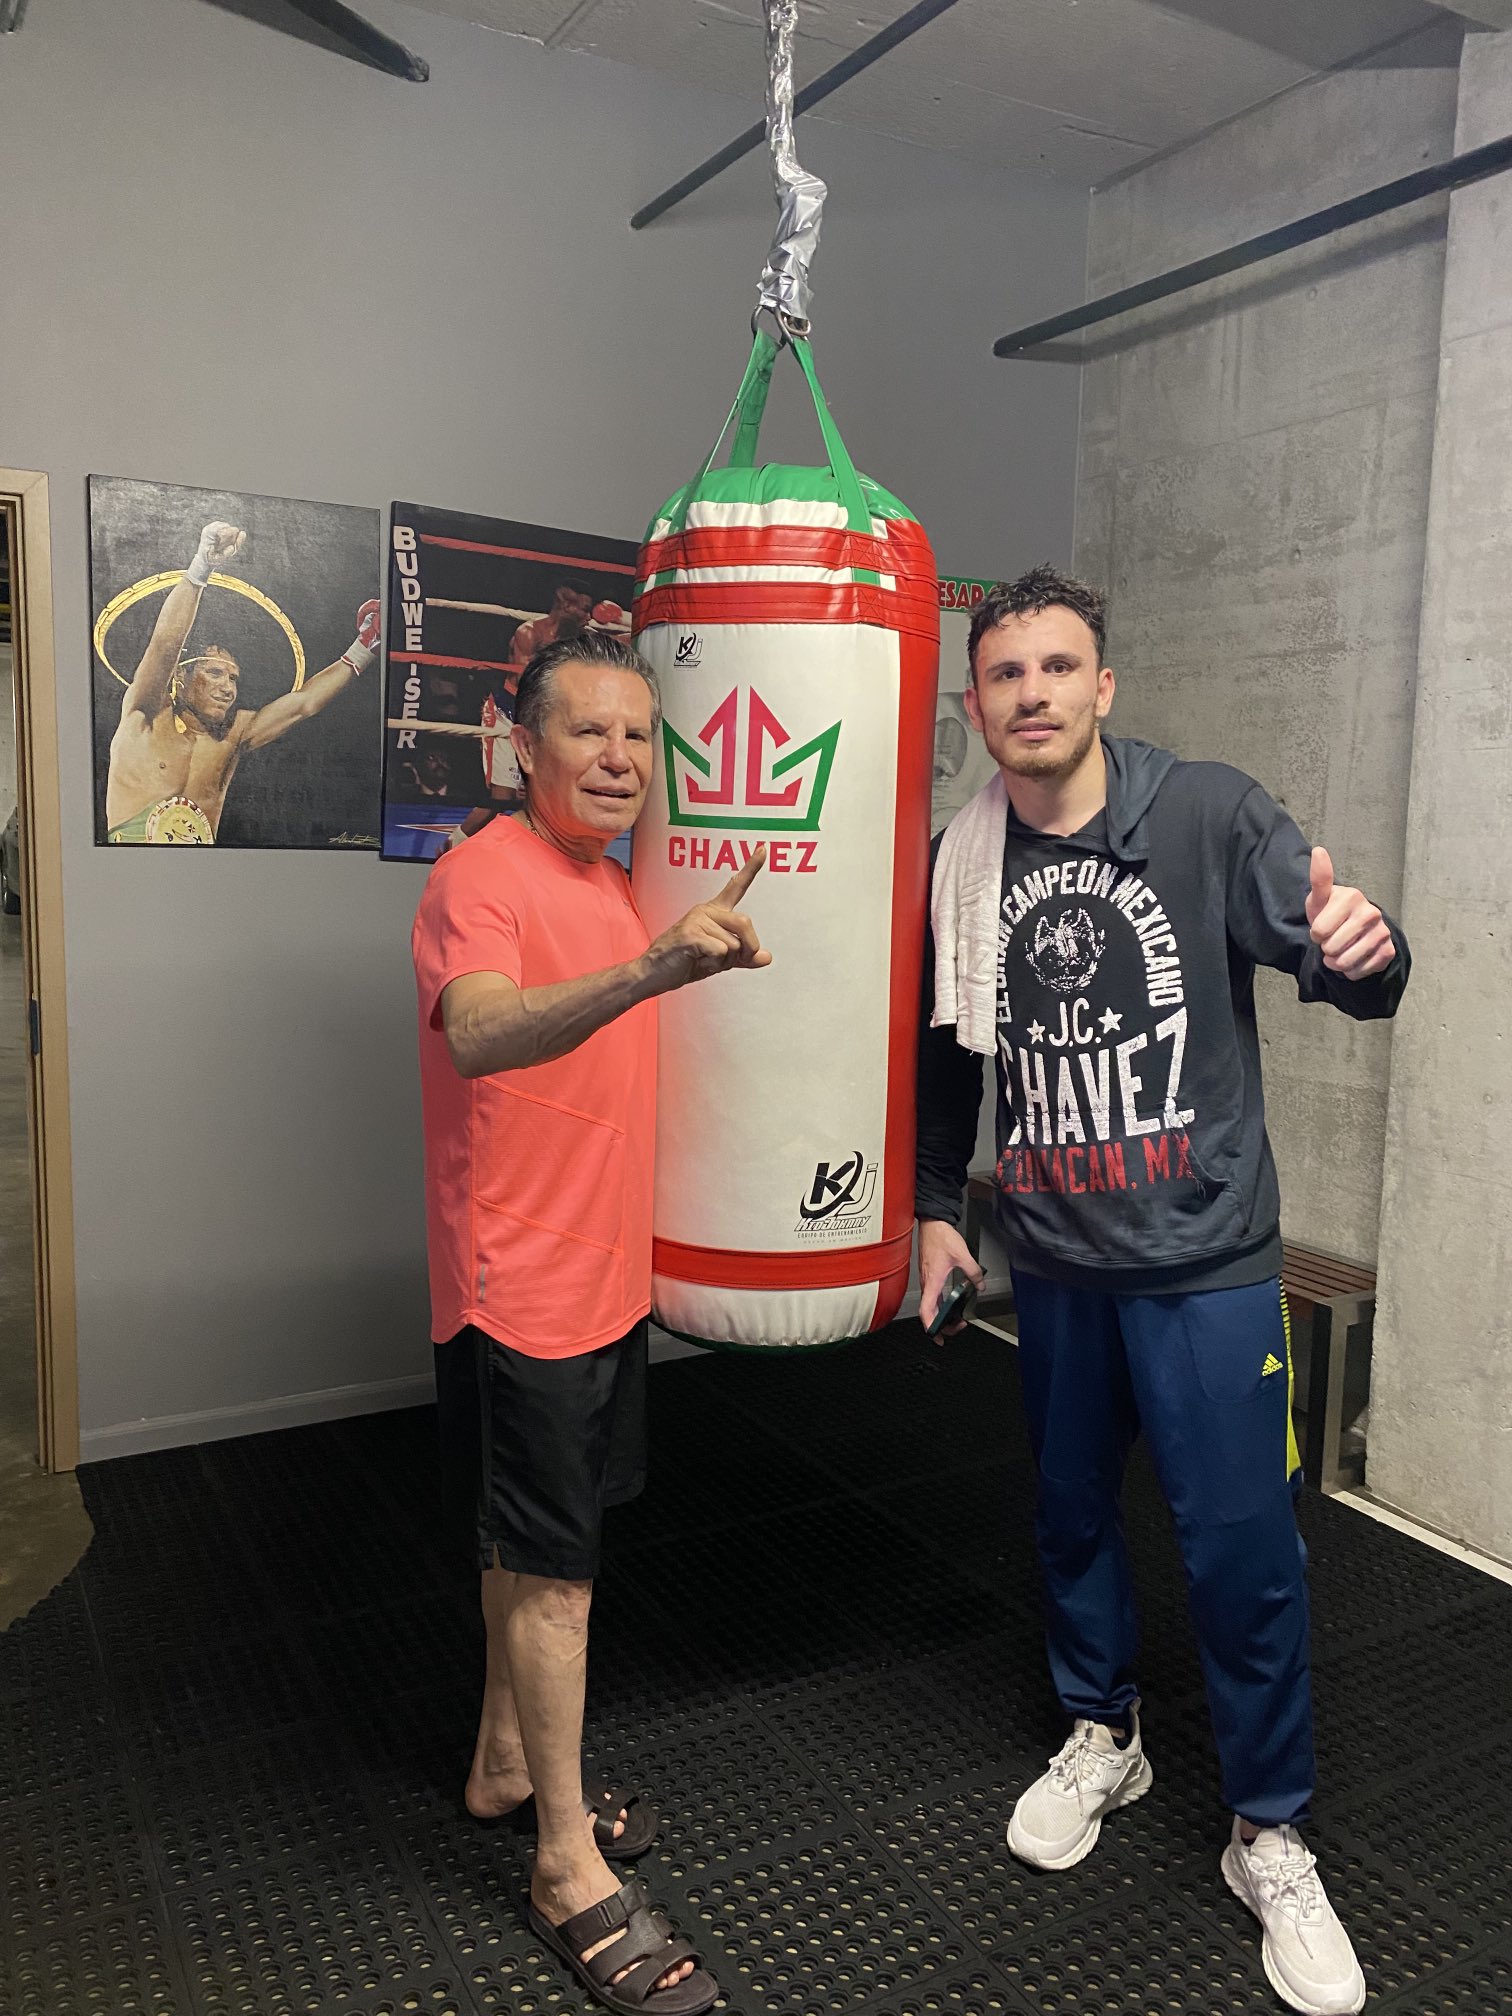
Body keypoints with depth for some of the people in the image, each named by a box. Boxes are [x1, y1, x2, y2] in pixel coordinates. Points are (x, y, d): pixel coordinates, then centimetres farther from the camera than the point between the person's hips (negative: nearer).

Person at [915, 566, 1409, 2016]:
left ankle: (1270, 1840, 26)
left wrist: (1361, 947, -36)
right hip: (1050, 1259, 4)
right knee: (1069, 1509, 18)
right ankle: (1101, 1736, 43)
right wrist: (938, 1202, 13)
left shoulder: (1208, 816, -9)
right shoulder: (962, 862, 0)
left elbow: (1339, 960, -13)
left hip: (1205, 1256, -3)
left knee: (1241, 1542, 2)